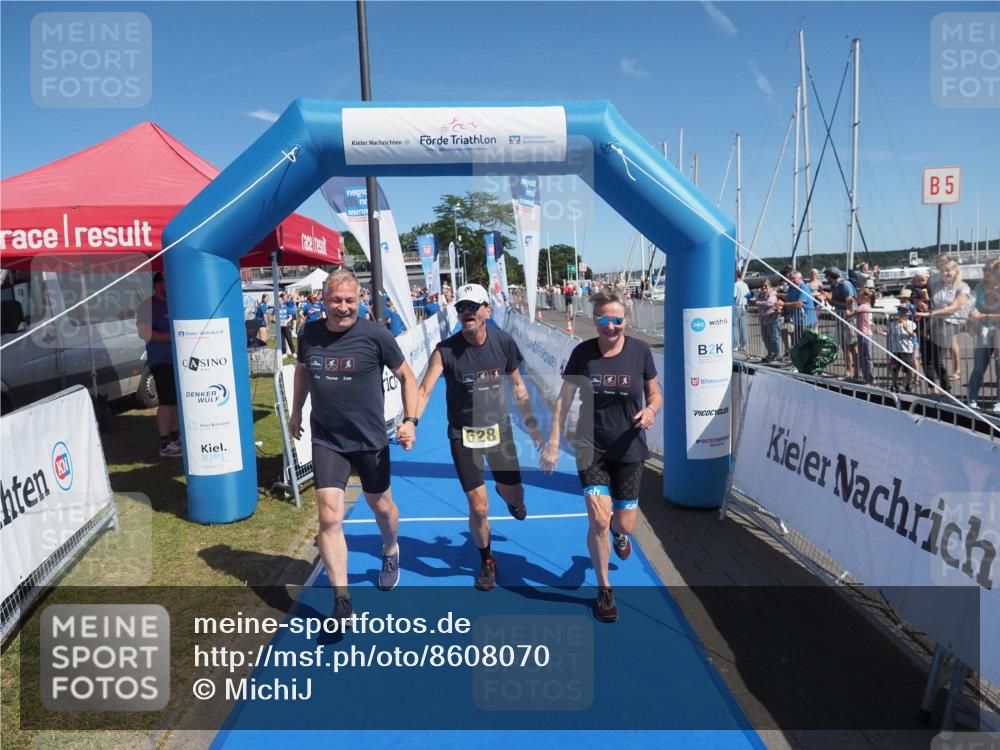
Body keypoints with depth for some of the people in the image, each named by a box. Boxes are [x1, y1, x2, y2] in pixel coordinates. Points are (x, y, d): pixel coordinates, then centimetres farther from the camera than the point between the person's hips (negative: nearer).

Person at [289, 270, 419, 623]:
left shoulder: (375, 335, -13)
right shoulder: (310, 334, -3)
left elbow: (406, 376, -3)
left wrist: (410, 420, -12)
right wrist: (296, 411, 22)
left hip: (370, 439, -1)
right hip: (326, 440, 2)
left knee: (381, 506, 18)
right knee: (329, 518, -8)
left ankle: (390, 553, 52)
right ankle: (342, 602, 4)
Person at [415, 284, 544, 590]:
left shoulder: (503, 341, -9)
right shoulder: (445, 350, -17)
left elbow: (518, 387, 3)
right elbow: (424, 390, -26)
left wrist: (532, 427, 7)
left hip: (499, 428, 3)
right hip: (463, 434, -2)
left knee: (514, 494, 10)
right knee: (479, 507, -2)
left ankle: (506, 495, 51)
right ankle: (487, 560, 27)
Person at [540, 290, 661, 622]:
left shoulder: (640, 351, -7)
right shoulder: (583, 352, -8)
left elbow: (655, 394, 4)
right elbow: (564, 399, -2)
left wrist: (650, 410, -19)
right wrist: (553, 443, -6)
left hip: (629, 449, 1)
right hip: (591, 448, -1)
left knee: (624, 523, 8)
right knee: (599, 520, -10)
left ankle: (618, 532, 49)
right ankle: (604, 589, 14)